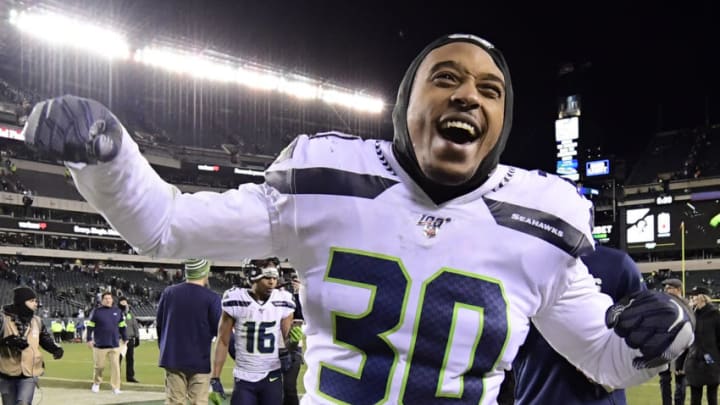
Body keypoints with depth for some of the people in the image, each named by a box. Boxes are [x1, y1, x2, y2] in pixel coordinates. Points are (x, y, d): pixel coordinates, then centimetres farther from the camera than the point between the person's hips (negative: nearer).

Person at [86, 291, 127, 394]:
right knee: (99, 366, 6)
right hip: (100, 344, -2)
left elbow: (122, 326, 17)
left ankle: (115, 387, 4)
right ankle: (96, 383, 29)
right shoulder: (96, 311, -1)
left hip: (115, 344, 2)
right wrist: (89, 339, -5)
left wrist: (124, 338, 19)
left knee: (115, 366, -1)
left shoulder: (117, 311, 8)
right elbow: (90, 326, 1)